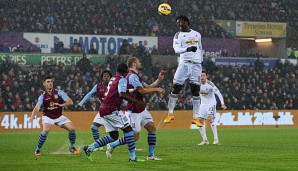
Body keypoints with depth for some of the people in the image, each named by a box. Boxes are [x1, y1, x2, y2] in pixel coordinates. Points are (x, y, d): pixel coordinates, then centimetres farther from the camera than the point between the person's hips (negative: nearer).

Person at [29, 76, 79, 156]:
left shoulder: (59, 92, -10)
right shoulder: (43, 96, -10)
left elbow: (70, 102, -15)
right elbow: (37, 107, -23)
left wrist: (61, 105, -32)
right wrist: (32, 116, -44)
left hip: (59, 116, 2)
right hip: (48, 117, -2)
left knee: (72, 128, -12)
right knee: (46, 130, -30)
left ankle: (72, 147, 12)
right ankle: (37, 150, -13)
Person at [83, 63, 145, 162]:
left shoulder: (112, 79, 20)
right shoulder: (122, 79, -6)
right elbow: (122, 94, -21)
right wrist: (137, 101, -19)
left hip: (103, 109, 9)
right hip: (112, 109, -9)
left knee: (113, 136, 14)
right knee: (128, 129, -6)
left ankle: (89, 148, 9)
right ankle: (132, 157, -12)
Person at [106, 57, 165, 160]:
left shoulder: (136, 76, 16)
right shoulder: (132, 76, -17)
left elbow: (148, 87, 16)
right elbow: (142, 91, -24)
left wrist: (159, 80, 7)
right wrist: (157, 89, -14)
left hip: (141, 110, 10)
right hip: (133, 112, -10)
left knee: (152, 128, 0)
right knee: (134, 137, -6)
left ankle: (151, 155, 3)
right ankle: (112, 146, 10)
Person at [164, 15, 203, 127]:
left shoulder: (197, 34, 16)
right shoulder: (178, 35, 4)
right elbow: (176, 49, -13)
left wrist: (201, 61, 20)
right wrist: (187, 49, -31)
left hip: (196, 65, 2)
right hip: (184, 64, -2)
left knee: (196, 90, 0)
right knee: (176, 88, -6)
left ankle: (195, 118, 3)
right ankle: (170, 114, 5)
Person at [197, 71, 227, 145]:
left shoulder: (210, 84, -19)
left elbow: (218, 93, -21)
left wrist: (222, 104, -28)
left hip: (211, 103, -6)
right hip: (203, 104, 6)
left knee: (210, 118, -25)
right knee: (199, 121, -5)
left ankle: (216, 138, -20)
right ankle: (205, 140, 5)